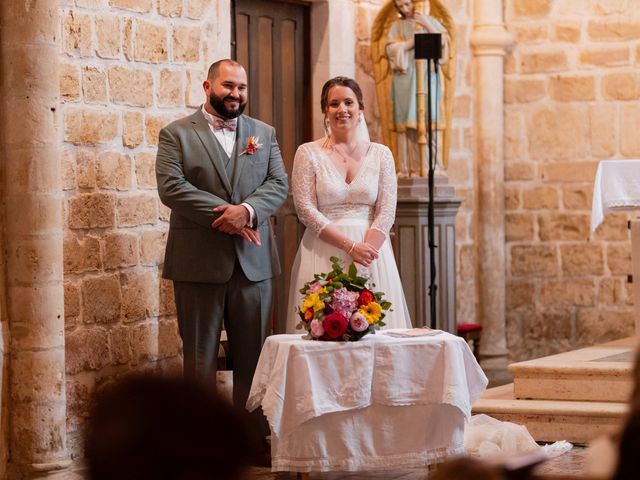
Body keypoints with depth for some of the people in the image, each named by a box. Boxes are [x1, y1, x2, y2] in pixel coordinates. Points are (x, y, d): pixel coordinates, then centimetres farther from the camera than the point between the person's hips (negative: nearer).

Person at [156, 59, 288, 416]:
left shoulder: (264, 134, 14)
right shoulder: (177, 134, 3)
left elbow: (279, 184, 4)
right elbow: (171, 187, -10)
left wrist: (247, 209, -16)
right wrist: (225, 215, -16)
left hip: (253, 261, 3)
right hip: (199, 262, -3)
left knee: (254, 356, 5)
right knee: (200, 357, 3)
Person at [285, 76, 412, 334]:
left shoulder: (381, 154, 9)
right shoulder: (308, 153, 3)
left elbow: (386, 212, 2)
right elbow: (306, 210, -5)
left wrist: (365, 249, -12)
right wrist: (350, 246, -13)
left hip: (371, 249, 2)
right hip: (323, 255, -2)